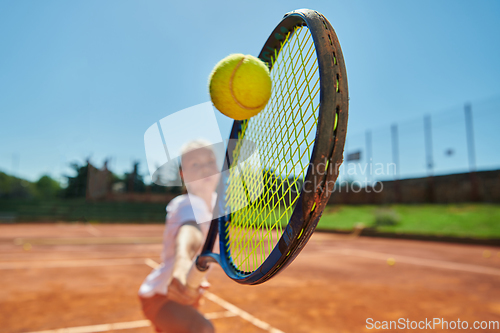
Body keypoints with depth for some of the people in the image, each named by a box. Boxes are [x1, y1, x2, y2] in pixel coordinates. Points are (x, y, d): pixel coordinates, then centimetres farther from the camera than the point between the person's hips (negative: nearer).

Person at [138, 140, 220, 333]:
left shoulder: (213, 201, -3)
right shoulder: (191, 206, -30)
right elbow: (189, 234, -54)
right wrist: (182, 262, -73)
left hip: (183, 295, 9)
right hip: (160, 296, -9)